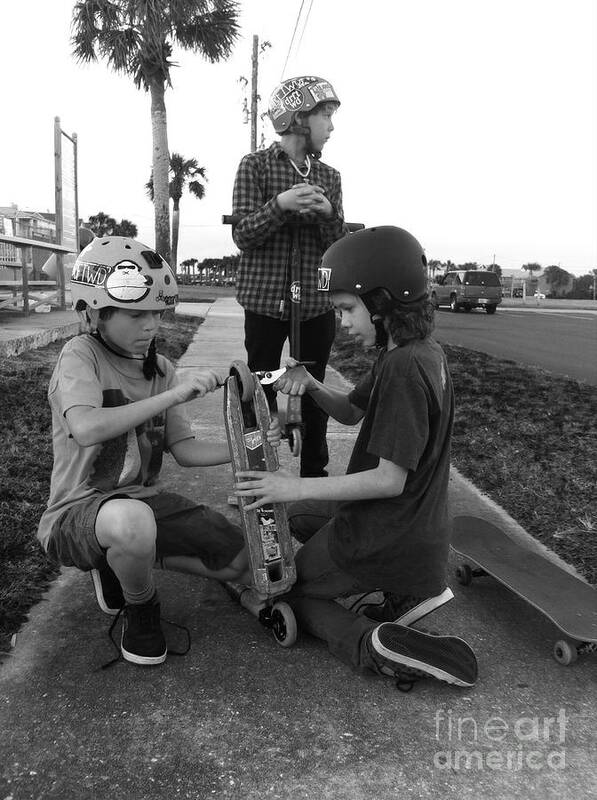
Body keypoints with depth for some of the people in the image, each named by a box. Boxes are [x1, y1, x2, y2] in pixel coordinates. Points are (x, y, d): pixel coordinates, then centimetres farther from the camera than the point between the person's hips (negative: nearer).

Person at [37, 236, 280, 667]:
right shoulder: (80, 356, -14)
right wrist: (174, 394, -34)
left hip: (145, 500, 7)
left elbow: (184, 449, 2)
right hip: (78, 511, -6)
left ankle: (120, 561, 17)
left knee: (238, 559, 2)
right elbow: (86, 429, -33)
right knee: (131, 519, -42)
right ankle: (141, 609, -6)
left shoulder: (161, 368, 5)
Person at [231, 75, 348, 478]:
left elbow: (341, 246, 6)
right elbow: (243, 235, -7)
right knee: (260, 394, 3)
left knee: (314, 393, 9)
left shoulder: (330, 176, 11)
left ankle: (315, 471, 23)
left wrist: (327, 212, -14)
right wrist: (279, 205, -23)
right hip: (265, 302, -3)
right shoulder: (256, 165, 0)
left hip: (317, 304, 4)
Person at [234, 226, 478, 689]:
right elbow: (352, 413, 12)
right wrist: (310, 386, -7)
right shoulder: (424, 352, 3)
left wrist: (298, 488, -21)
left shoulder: (404, 367, -26)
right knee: (294, 517, 28)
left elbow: (390, 480, -26)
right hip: (420, 526, 9)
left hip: (383, 539, -9)